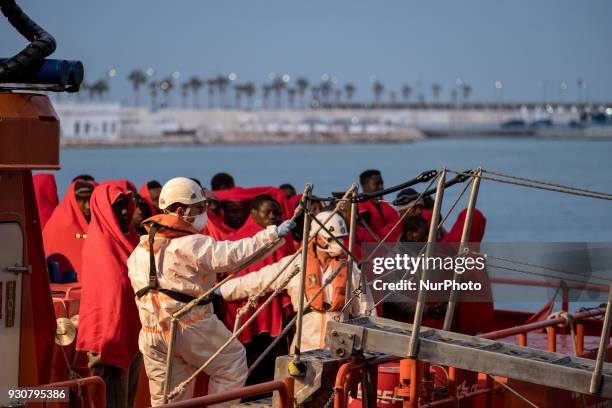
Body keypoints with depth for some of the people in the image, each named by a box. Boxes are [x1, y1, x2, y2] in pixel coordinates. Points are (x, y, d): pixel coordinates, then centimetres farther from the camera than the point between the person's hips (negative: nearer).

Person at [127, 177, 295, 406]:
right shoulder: (192, 245, -13)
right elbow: (234, 254, -21)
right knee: (232, 362, 15)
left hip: (153, 334, 7)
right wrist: (274, 234, -17)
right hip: (192, 328, -7)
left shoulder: (141, 249, 10)